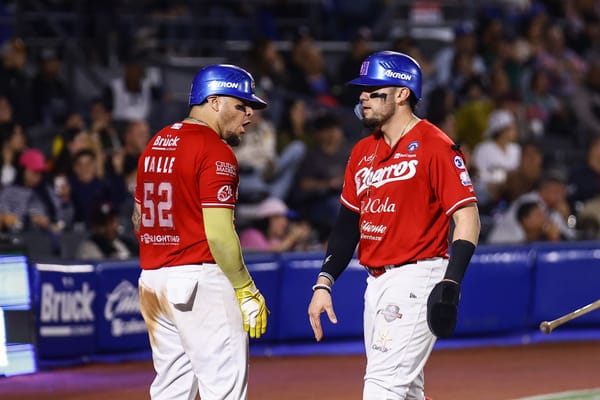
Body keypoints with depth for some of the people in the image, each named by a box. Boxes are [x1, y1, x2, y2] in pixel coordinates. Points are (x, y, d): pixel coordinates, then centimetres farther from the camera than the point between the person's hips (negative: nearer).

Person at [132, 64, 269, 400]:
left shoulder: (156, 145, 15)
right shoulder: (215, 151, -12)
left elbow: (139, 219, 20)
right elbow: (218, 232, -18)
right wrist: (246, 290, -12)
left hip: (152, 280, 9)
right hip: (200, 281, -9)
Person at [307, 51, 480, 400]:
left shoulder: (435, 147, -10)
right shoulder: (364, 152, 14)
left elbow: (468, 217, -15)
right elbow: (349, 223, 17)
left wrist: (451, 282, -24)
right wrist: (324, 282, 8)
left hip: (416, 279, -9)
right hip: (376, 283, 9)